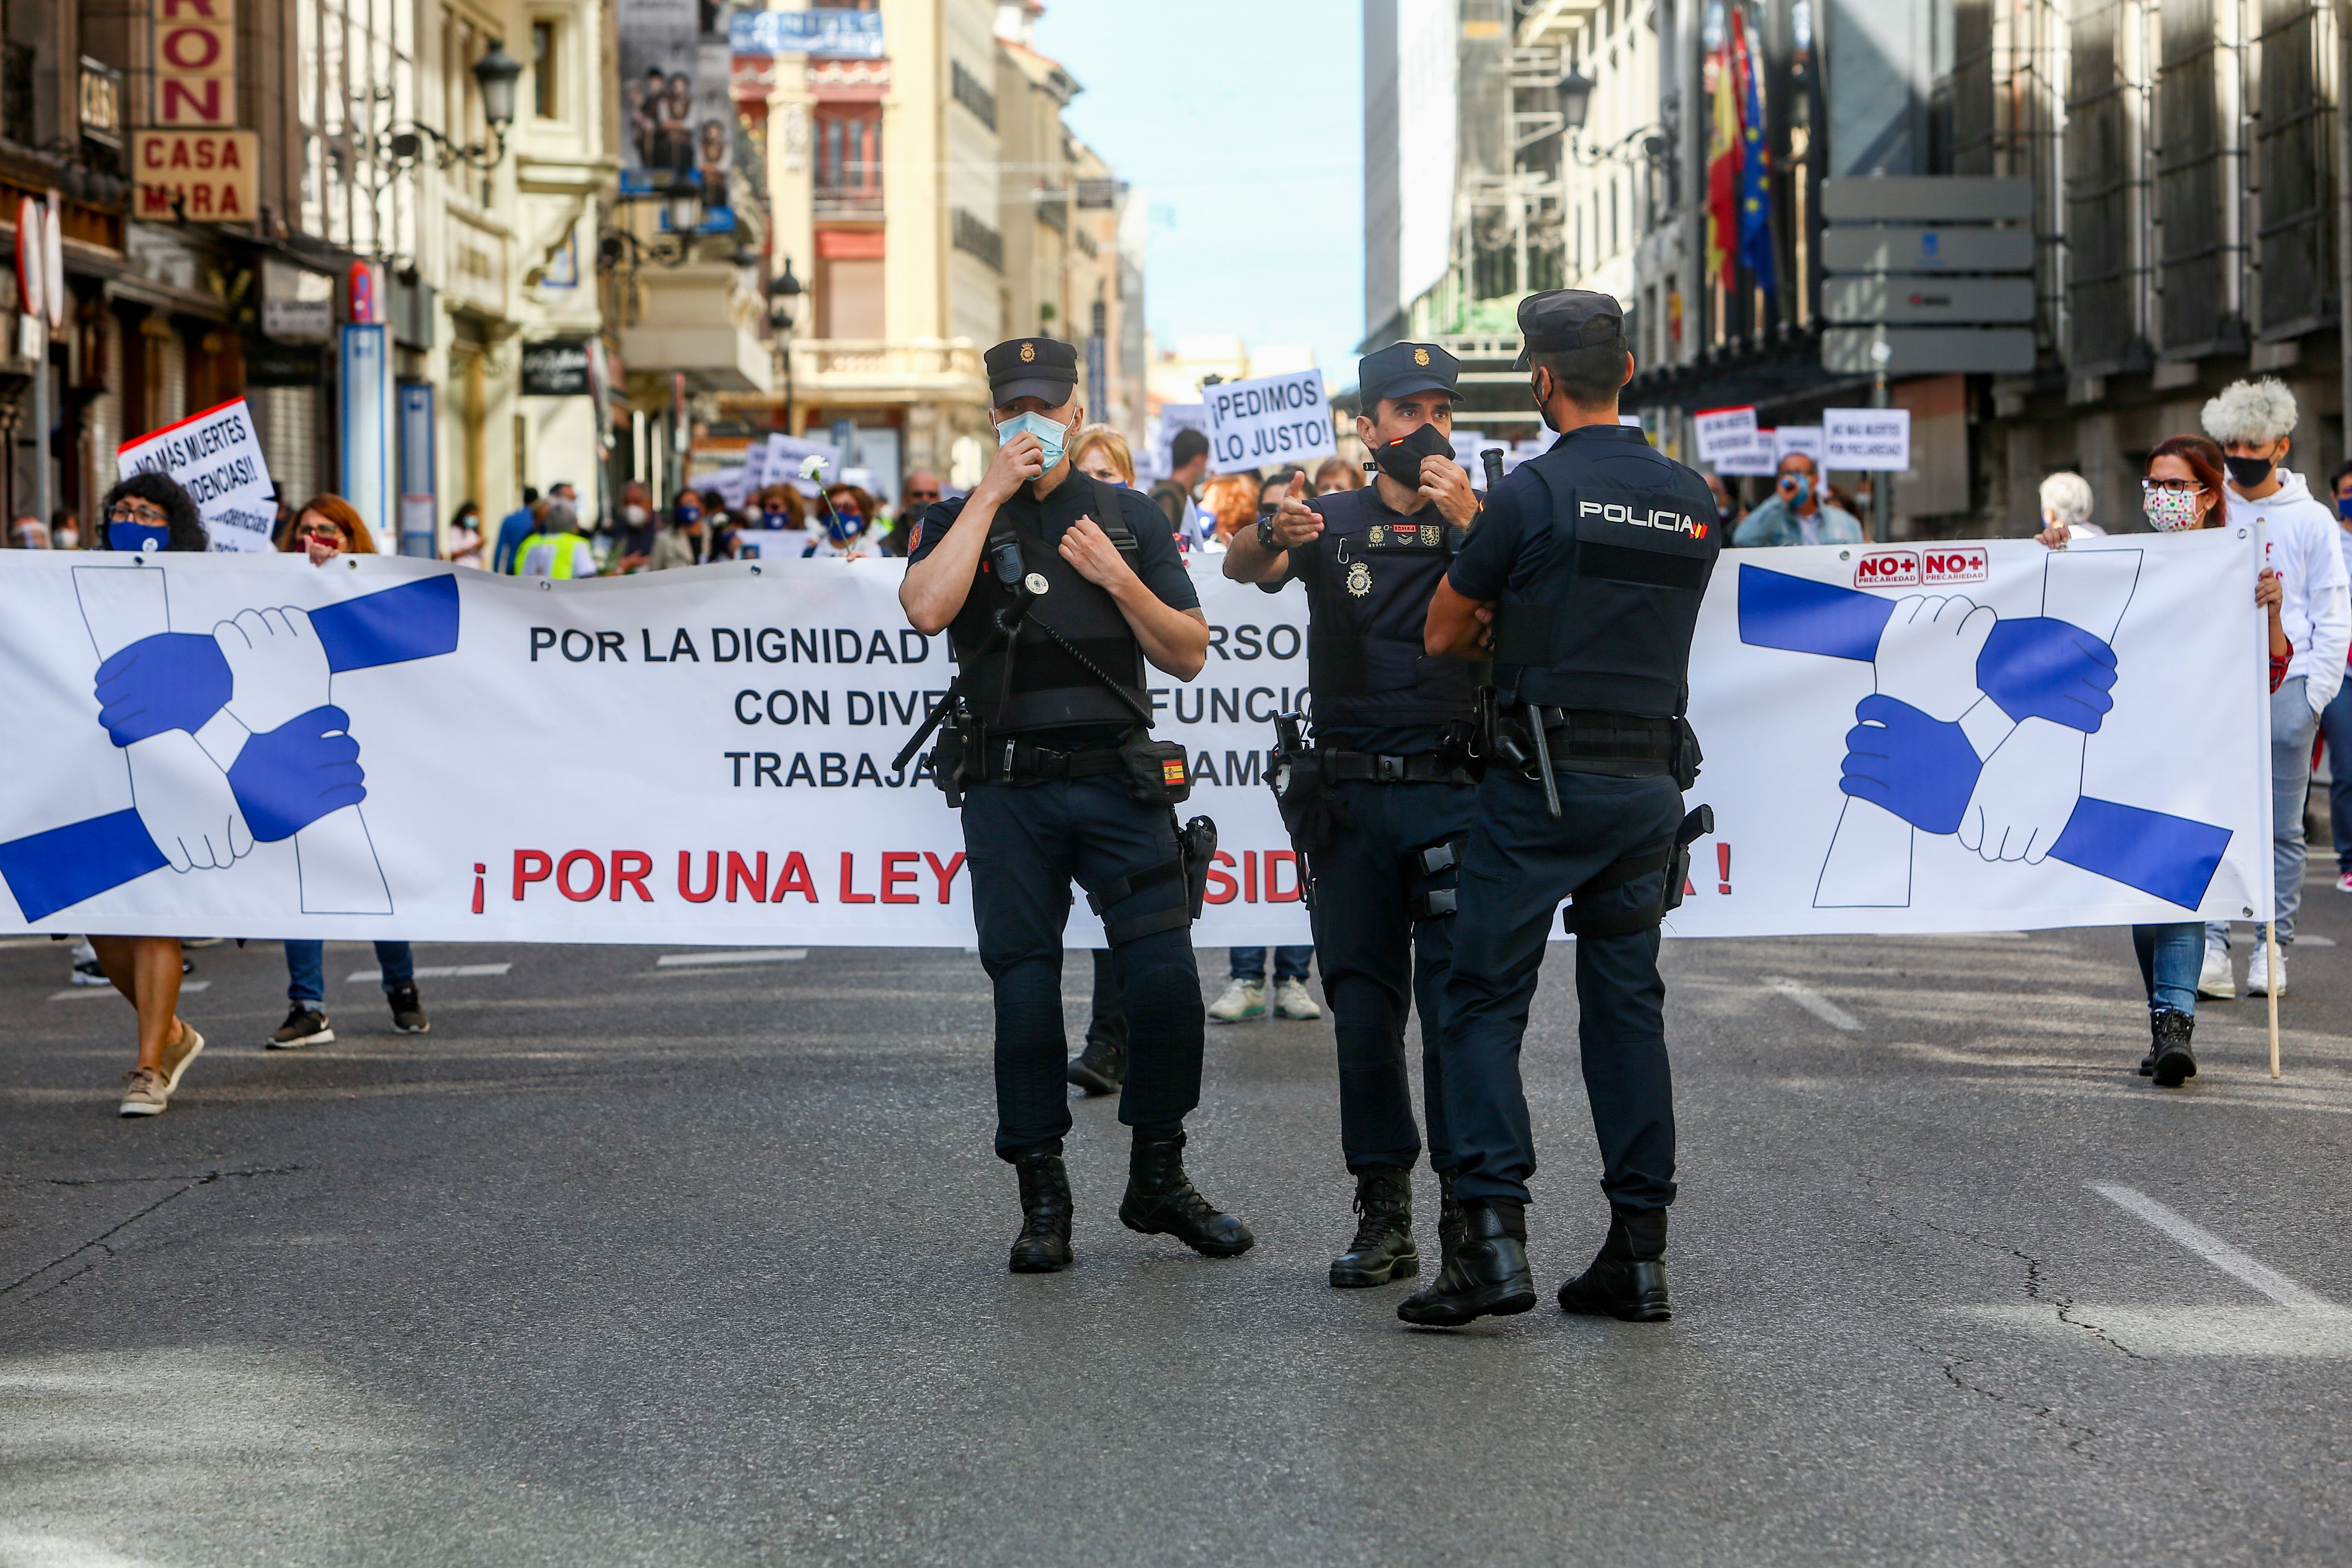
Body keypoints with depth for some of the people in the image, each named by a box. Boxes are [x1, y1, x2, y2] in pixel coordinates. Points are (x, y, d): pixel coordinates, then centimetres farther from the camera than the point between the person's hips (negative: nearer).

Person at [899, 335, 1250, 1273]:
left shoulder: (1132, 519, 11)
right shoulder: (958, 521, 7)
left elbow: (1188, 655, 7)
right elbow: (926, 609, -16)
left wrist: (1118, 579, -8)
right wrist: (991, 494, -12)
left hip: (1121, 783, 1)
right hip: (1008, 796, -1)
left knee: (1165, 976, -7)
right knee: (1025, 988, 2)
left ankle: (1159, 1180, 10)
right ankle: (1043, 1201, 12)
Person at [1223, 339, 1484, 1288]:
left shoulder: (1484, 521, 5)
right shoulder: (1333, 523, 9)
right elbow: (1241, 569, -8)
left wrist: (1468, 522, -29)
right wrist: (1272, 535, -31)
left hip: (1457, 792, -2)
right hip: (1351, 798, 2)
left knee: (1457, 1007, -8)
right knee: (1364, 1012, 4)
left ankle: (1470, 1209, -3)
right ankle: (1384, 1218, 11)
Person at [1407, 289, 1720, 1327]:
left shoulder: (1535, 492, -9)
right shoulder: (1693, 502, 8)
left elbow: (1444, 634, 0)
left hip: (1544, 781, -5)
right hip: (1652, 780, 6)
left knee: (1484, 1001, -1)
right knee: (1627, 1004, 10)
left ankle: (1494, 1239, -11)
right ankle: (1638, 1251, 10)